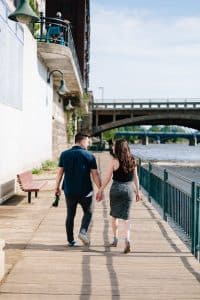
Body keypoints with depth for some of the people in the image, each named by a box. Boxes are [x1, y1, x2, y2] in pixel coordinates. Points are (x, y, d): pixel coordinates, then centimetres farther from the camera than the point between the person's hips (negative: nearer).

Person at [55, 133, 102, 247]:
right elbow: (95, 174, -6)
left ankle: (71, 240, 14)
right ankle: (83, 231, -6)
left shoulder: (64, 154, 1)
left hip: (69, 191, 3)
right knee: (88, 212, 16)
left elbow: (60, 172, 3)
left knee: (70, 215, 12)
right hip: (85, 191, -2)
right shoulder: (89, 156, -6)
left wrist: (57, 187, 13)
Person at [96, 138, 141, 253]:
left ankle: (115, 240, 25)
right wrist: (138, 191, 16)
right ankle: (127, 240, -14)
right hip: (128, 189, 3)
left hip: (116, 188, -2)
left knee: (115, 215, 16)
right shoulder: (132, 160, 2)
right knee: (126, 217, 6)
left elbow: (107, 177, -8)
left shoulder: (114, 160, -10)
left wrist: (101, 190, 0)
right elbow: (135, 177, 7)